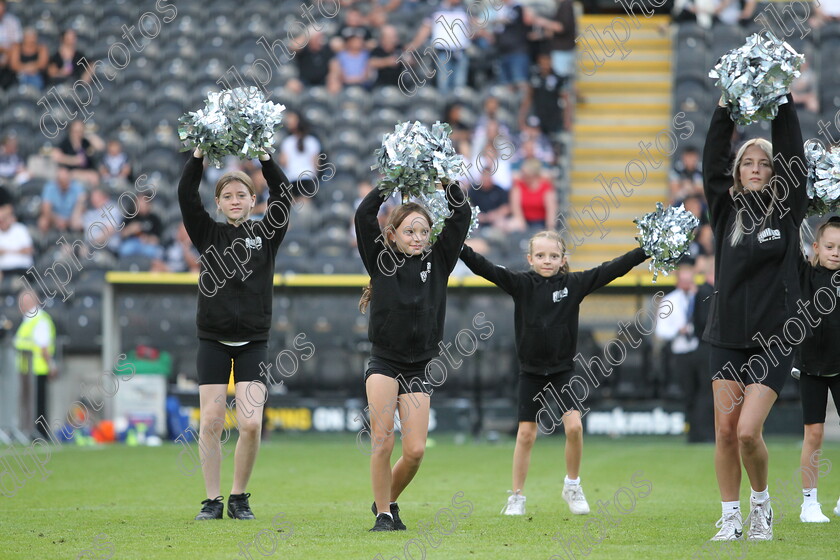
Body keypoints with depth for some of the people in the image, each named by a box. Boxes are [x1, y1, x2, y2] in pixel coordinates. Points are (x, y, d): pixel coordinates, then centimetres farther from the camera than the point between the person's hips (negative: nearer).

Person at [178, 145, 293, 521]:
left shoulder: (266, 235, 7)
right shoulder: (208, 234, 6)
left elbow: (283, 195, -2)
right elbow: (186, 195, -3)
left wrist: (265, 156, -8)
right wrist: (200, 154, -9)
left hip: (252, 342, 0)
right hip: (213, 341, 0)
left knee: (251, 424, -9)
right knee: (211, 423, -4)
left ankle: (239, 497, 7)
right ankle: (212, 500, 6)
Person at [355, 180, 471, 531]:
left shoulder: (437, 262, 8)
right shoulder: (382, 261, 3)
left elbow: (461, 216, 4)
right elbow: (364, 216, -7)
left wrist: (450, 182, -3)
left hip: (418, 370, 2)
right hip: (383, 364, -2)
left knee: (415, 450, -4)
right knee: (383, 442, -12)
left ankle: (388, 500, 22)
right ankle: (383, 514, 1)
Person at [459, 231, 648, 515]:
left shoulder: (574, 283, -4)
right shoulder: (520, 284, -6)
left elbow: (612, 269, -7)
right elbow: (485, 268, -14)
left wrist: (647, 250, -12)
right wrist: (458, 247, -26)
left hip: (563, 368, 0)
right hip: (531, 370, 0)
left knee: (574, 426, -13)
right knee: (526, 434, 3)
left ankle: (572, 485, 9)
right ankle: (516, 497, 13)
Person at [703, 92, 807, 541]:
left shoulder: (786, 211, 1)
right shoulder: (727, 209, 7)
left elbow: (792, 156, -7)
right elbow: (712, 160, 1)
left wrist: (782, 103, -9)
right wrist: (725, 107, -6)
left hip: (773, 339, -3)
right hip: (728, 336, 3)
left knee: (748, 431, -12)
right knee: (725, 430, 1)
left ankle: (761, 503, 12)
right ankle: (731, 517, 12)